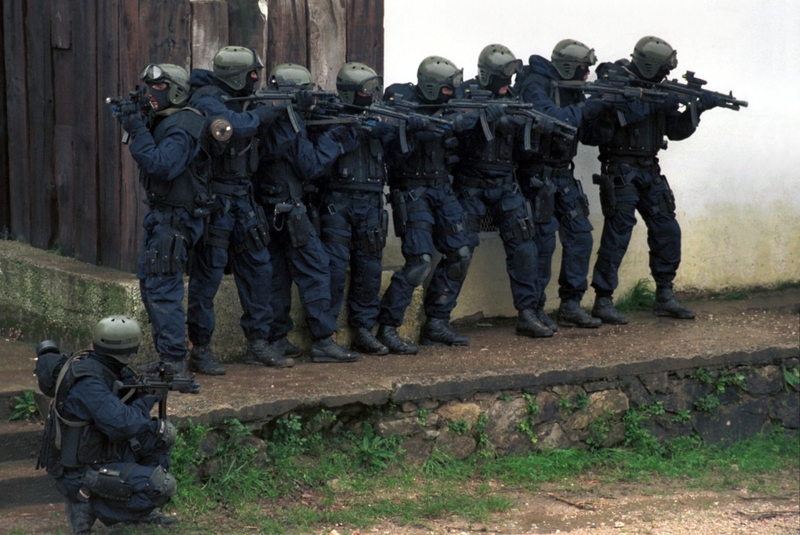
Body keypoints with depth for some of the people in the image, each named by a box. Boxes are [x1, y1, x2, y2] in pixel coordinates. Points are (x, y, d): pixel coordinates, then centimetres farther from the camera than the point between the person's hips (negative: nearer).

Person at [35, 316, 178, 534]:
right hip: (80, 475, -10)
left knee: (164, 432, 11)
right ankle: (88, 503, -5)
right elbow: (122, 424, -34)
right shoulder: (88, 381, -27)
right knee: (164, 485, -20)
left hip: (98, 455, 10)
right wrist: (148, 400, -17)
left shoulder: (98, 364, 1)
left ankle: (144, 511, 16)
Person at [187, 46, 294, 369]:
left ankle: (258, 344, 17)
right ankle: (200, 350, 6)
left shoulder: (239, 99, 12)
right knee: (208, 274, -3)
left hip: (242, 197, 9)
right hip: (214, 199, -9)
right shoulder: (206, 100, -14)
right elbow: (237, 126, -30)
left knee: (258, 269, 9)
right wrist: (269, 111, -16)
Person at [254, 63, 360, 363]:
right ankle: (324, 341, -6)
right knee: (315, 269, -5)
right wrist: (333, 139, -4)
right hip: (288, 210, -9)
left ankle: (276, 340, 14)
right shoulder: (289, 122, -15)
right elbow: (311, 166, -13)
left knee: (277, 273, 12)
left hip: (267, 208, 9)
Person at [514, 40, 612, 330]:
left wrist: (606, 107, 0)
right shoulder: (535, 86, -13)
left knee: (580, 235, 5)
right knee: (543, 240, -9)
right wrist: (586, 108, -24)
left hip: (562, 174, 9)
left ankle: (570, 306, 14)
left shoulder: (572, 90, 13)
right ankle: (534, 311, -1)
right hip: (537, 175, -8)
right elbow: (551, 118, -30)